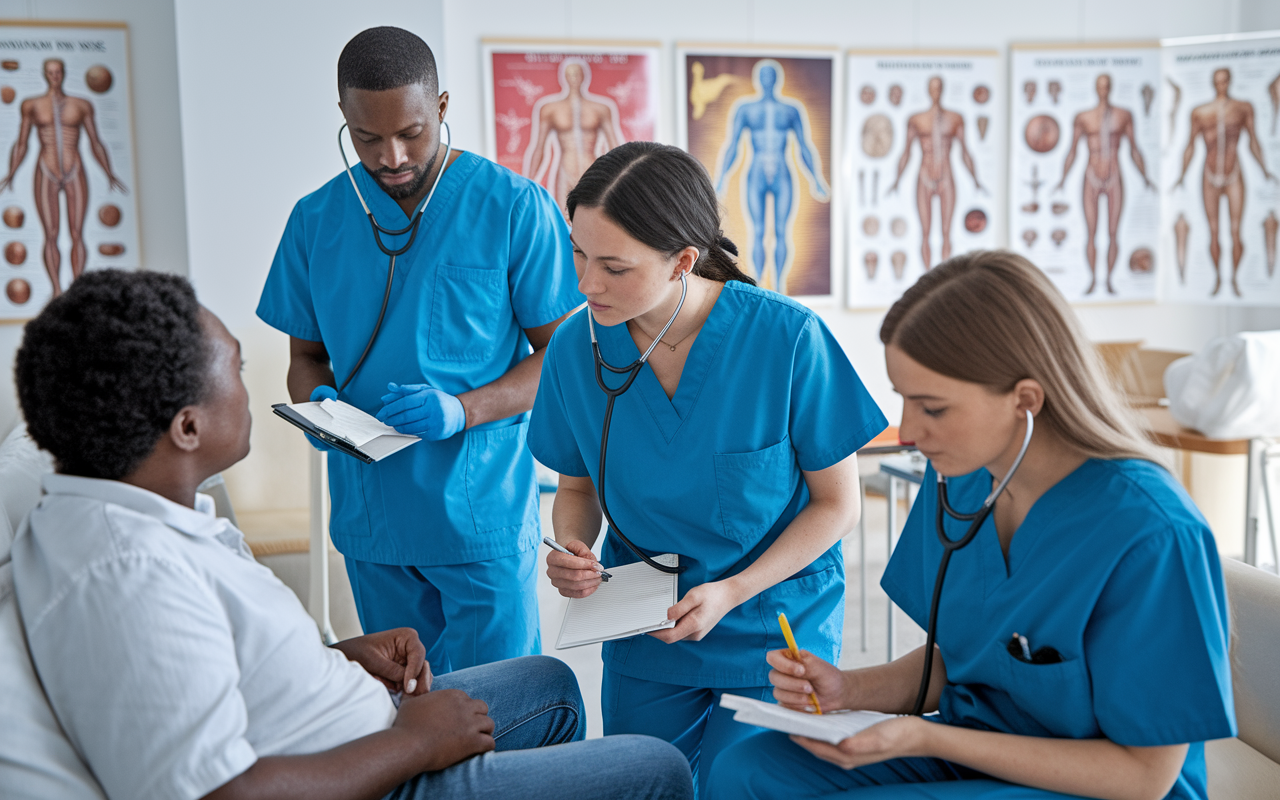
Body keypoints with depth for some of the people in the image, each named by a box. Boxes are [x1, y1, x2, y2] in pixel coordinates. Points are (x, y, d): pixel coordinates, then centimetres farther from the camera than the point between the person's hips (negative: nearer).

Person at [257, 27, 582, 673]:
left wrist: (464, 410, -20)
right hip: (370, 516, 4)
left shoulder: (515, 208, -7)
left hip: (484, 516, -3)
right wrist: (319, 401, -10)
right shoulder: (316, 220, 5)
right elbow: (306, 356, 14)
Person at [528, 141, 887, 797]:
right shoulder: (575, 346, -12)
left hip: (773, 626, -3)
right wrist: (571, 550, -17)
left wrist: (731, 592, -22)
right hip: (643, 633, 4)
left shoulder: (787, 338, -22)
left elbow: (836, 503, -11)